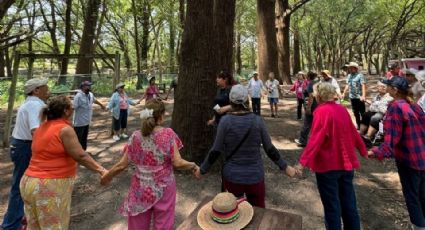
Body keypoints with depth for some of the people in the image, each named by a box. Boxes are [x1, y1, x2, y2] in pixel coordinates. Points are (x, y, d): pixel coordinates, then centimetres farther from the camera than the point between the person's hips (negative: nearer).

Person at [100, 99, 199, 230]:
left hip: (141, 190, 3)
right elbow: (178, 163, -18)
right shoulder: (168, 134, -15)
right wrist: (193, 166, -1)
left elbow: (122, 165, -4)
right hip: (163, 189, -2)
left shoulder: (136, 136, -7)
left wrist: (106, 177, 12)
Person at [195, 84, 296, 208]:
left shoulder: (225, 121, -13)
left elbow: (216, 151, -9)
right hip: (255, 177, 1)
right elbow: (270, 149, -3)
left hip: (232, 177, -1)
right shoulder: (257, 120, -9)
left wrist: (202, 169, 5)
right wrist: (285, 167, 12)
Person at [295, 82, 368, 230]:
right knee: (348, 202, 18)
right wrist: (363, 150, 28)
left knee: (332, 205, 7)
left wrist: (303, 161, -27)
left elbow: (315, 139, -25)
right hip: (346, 162, 7)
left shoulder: (322, 111, -16)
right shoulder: (342, 109, 4)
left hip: (328, 165, -7)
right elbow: (353, 133, 13)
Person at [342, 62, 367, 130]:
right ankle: (358, 125, 25)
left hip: (359, 97, -7)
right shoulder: (349, 76, 12)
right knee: (355, 112, 14)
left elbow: (363, 86, -17)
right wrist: (344, 93, 21)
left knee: (362, 112, 0)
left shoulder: (360, 75, -10)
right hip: (352, 97, 7)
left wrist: (363, 95, -26)